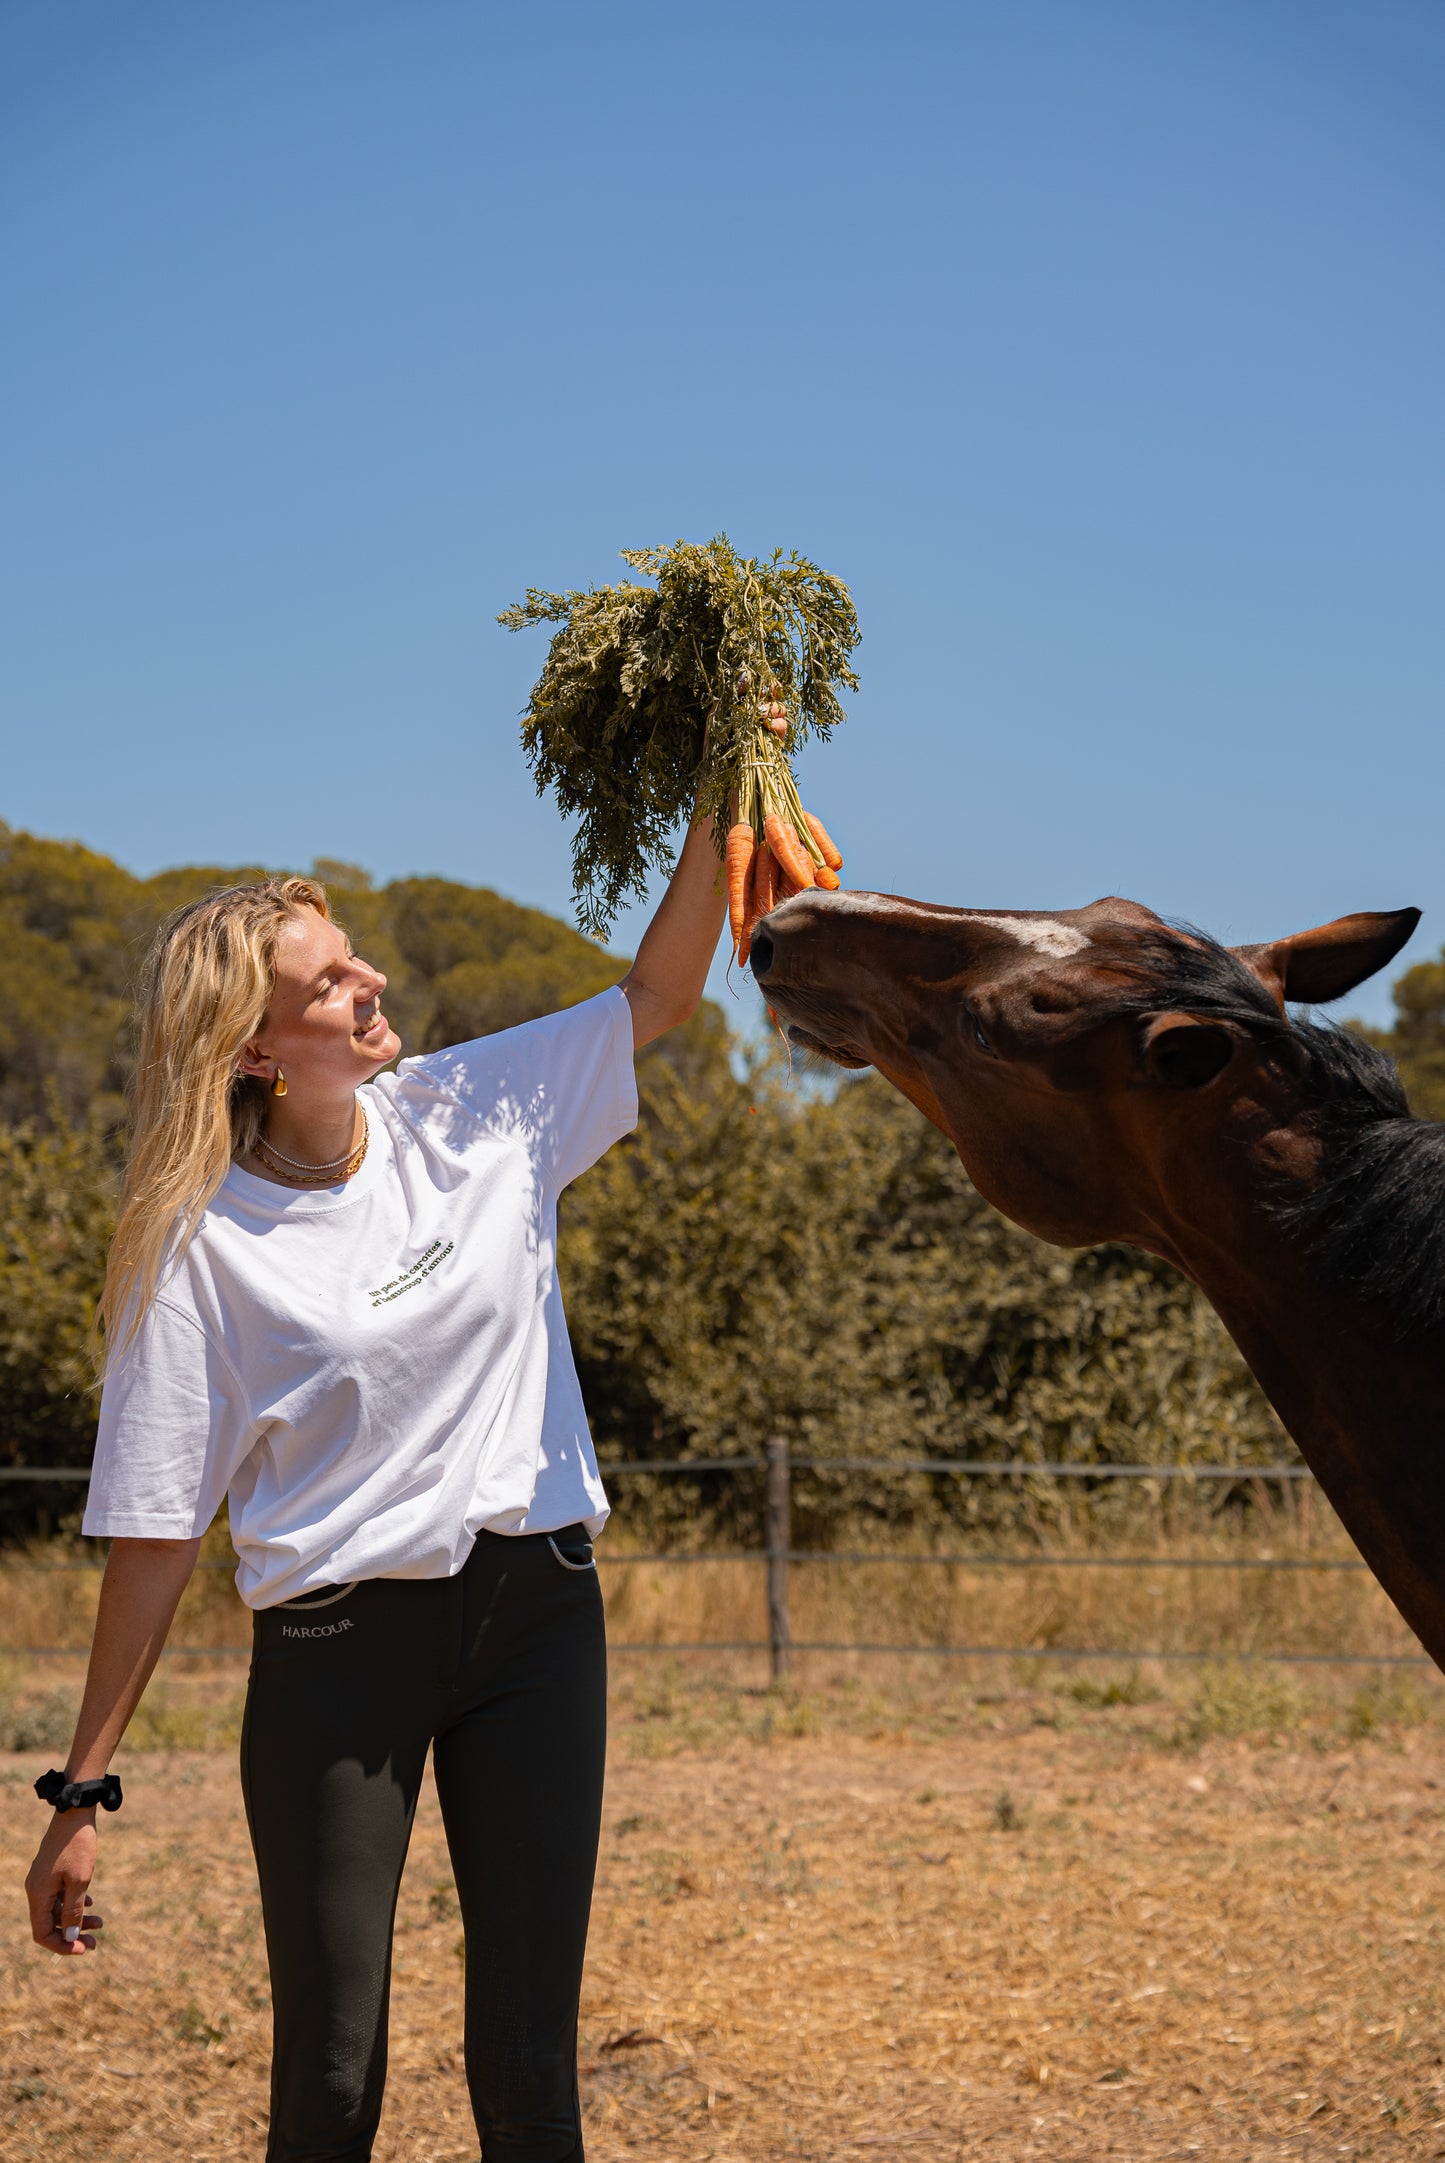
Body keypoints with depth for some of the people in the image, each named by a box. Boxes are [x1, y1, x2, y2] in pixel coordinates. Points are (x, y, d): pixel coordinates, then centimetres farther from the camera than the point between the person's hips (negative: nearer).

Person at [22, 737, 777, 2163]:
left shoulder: (474, 1115, 1)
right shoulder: (205, 1246, -9)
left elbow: (658, 992, 8)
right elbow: (156, 1529, -7)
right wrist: (82, 1790, -6)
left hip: (535, 1614, 3)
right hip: (338, 1642, -3)